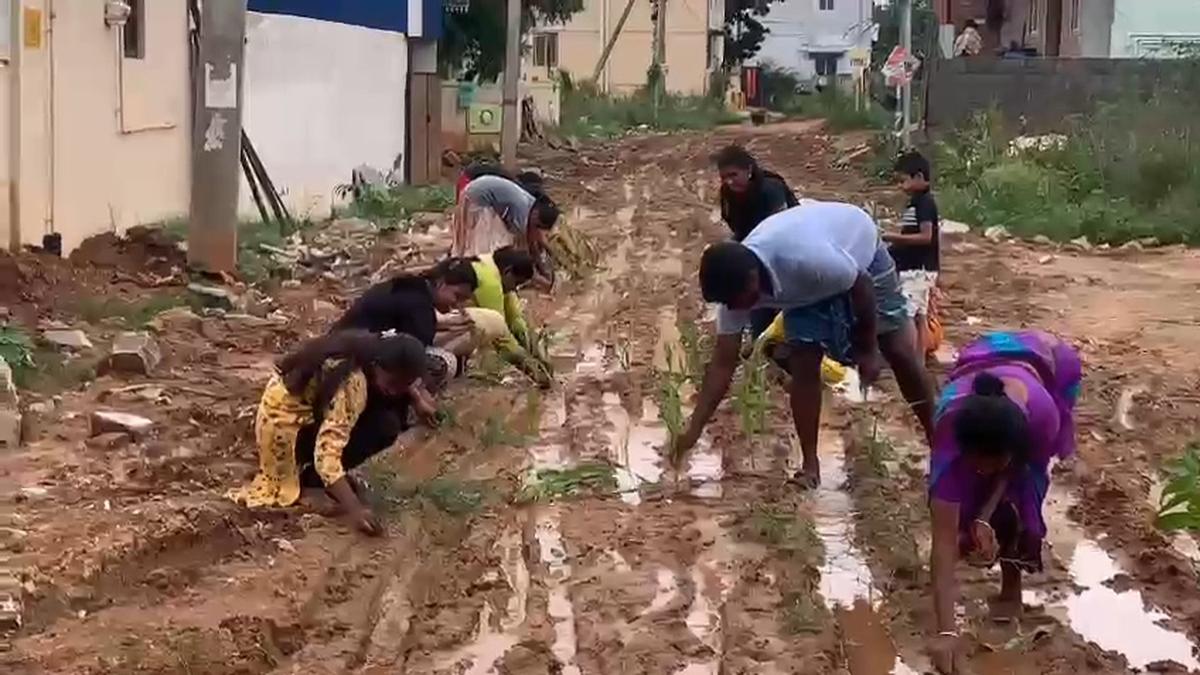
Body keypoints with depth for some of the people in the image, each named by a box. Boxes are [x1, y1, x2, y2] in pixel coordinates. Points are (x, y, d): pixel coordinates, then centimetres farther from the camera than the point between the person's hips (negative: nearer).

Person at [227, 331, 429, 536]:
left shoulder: (373, 353, -10)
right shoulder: (352, 384, -34)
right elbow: (327, 453, -41)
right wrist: (354, 509, -48)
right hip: (285, 423, -9)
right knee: (383, 427, -24)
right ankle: (312, 475, -8)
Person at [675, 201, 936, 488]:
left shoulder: (806, 259, -47)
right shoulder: (734, 282, -28)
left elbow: (862, 286, -27)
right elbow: (723, 363, -20)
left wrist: (868, 349, -14)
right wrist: (694, 428, -22)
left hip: (861, 251, -4)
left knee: (901, 353, 0)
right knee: (802, 364, -10)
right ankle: (810, 463, 1)